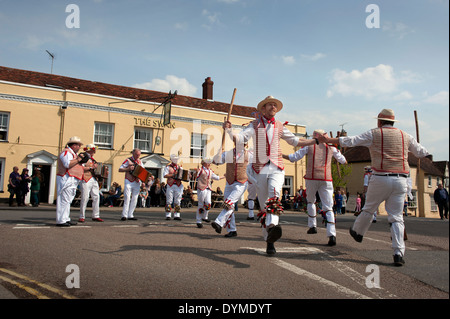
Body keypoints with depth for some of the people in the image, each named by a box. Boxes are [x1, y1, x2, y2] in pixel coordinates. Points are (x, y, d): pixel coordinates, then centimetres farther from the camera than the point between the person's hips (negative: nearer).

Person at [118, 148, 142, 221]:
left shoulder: (140, 162, 15)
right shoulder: (128, 160, 0)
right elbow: (120, 169, -3)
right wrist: (128, 169, -17)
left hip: (137, 182, 5)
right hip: (129, 182, -5)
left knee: (134, 199, 2)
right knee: (127, 198, -12)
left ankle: (130, 215, 7)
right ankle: (124, 215, -11)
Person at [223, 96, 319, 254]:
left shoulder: (279, 127, 14)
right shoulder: (254, 125, 7)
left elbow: (295, 141, 24)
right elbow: (240, 139, -7)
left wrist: (316, 140, 18)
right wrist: (229, 130, -27)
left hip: (276, 168, 0)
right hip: (260, 169, 0)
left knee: (274, 195, -30)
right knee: (264, 206, 3)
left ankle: (272, 226, -52)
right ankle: (269, 241, 14)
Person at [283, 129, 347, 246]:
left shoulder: (309, 145, 8)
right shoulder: (331, 147, 14)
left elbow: (294, 157, 3)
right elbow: (343, 160, 26)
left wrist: (280, 155, 17)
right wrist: (345, 161, 50)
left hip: (311, 178, -1)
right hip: (326, 179, 1)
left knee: (310, 201, 25)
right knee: (328, 208, 1)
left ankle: (312, 226, 20)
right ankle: (331, 235, -13)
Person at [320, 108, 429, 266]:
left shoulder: (374, 133, 2)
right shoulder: (405, 136, 13)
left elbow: (350, 141, -3)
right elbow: (421, 152, 24)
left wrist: (329, 140, 7)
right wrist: (424, 151, 49)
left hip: (380, 178, -3)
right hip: (401, 180, 3)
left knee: (369, 209, 17)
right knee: (396, 217, 4)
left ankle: (357, 232, 38)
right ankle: (399, 253, -3)